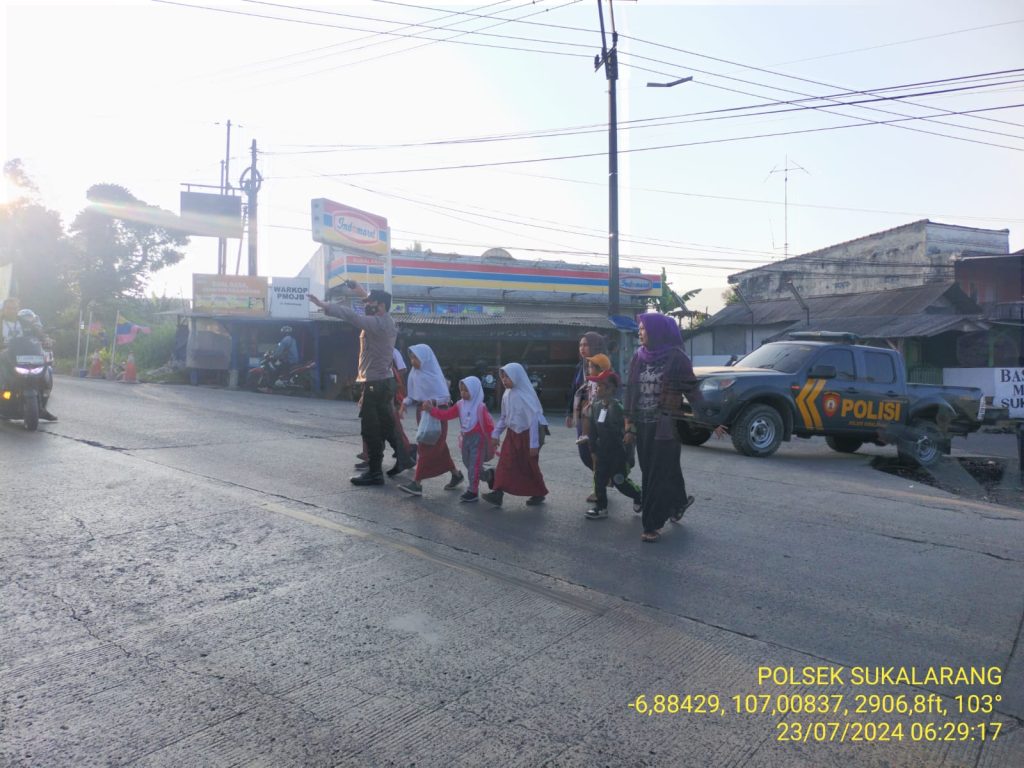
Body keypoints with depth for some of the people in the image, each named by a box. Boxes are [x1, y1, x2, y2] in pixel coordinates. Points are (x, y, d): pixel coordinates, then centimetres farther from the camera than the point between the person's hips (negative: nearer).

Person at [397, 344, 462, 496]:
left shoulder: (434, 376, -16)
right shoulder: (414, 373, 3)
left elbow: (446, 397, -16)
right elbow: (412, 395, 9)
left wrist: (431, 402, -31)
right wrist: (404, 404, -9)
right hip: (421, 412, 7)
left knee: (424, 448, -8)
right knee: (438, 447, 13)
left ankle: (416, 483, -5)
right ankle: (456, 475, 27)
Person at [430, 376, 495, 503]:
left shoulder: (480, 407, -14)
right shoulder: (460, 405, 4)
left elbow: (489, 425, -13)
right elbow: (447, 414, 2)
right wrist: (432, 410, -8)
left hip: (477, 439, -7)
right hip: (465, 438, 7)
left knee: (474, 466, -3)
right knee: (469, 464, 17)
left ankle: (473, 492, 4)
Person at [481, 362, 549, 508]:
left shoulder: (526, 396, -20)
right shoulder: (507, 395, 1)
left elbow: (533, 419, -20)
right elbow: (503, 417, 13)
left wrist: (534, 444, -20)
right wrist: (495, 435, 10)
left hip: (527, 434, -6)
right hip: (513, 433, 6)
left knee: (530, 466, 6)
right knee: (505, 463, -6)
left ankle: (539, 494, 25)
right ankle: (498, 493, -9)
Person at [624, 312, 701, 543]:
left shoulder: (676, 357, -7)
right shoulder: (638, 358, 7)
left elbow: (691, 389, -5)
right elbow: (630, 391, 9)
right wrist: (629, 424, 5)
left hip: (666, 426, -5)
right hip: (643, 426, 5)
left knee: (660, 474, -2)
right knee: (649, 472, 13)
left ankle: (652, 524, 4)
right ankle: (678, 501, 35)